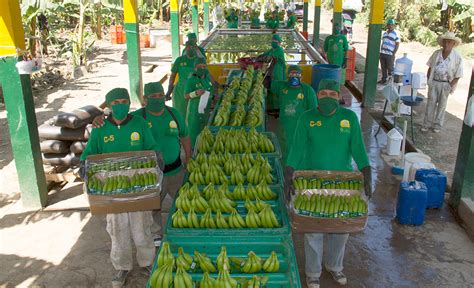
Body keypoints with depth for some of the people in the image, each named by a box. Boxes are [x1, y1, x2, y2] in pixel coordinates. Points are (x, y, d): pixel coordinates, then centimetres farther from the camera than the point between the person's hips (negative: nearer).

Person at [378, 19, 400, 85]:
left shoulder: (396, 34, -6)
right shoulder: (385, 33, 15)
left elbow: (397, 44, -8)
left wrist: (394, 54, -13)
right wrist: (380, 51, 15)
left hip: (390, 55, -6)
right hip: (382, 53, 6)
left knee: (390, 68, 1)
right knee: (383, 68, 12)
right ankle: (384, 79, 24)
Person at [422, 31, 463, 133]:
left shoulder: (457, 57, -9)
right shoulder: (436, 53, 0)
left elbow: (457, 75, -6)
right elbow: (430, 67, 10)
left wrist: (450, 86, -12)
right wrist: (428, 80, 3)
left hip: (445, 85, -2)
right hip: (433, 83, 2)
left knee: (441, 105, 9)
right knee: (431, 103, 5)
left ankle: (437, 125, 20)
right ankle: (427, 124, 14)